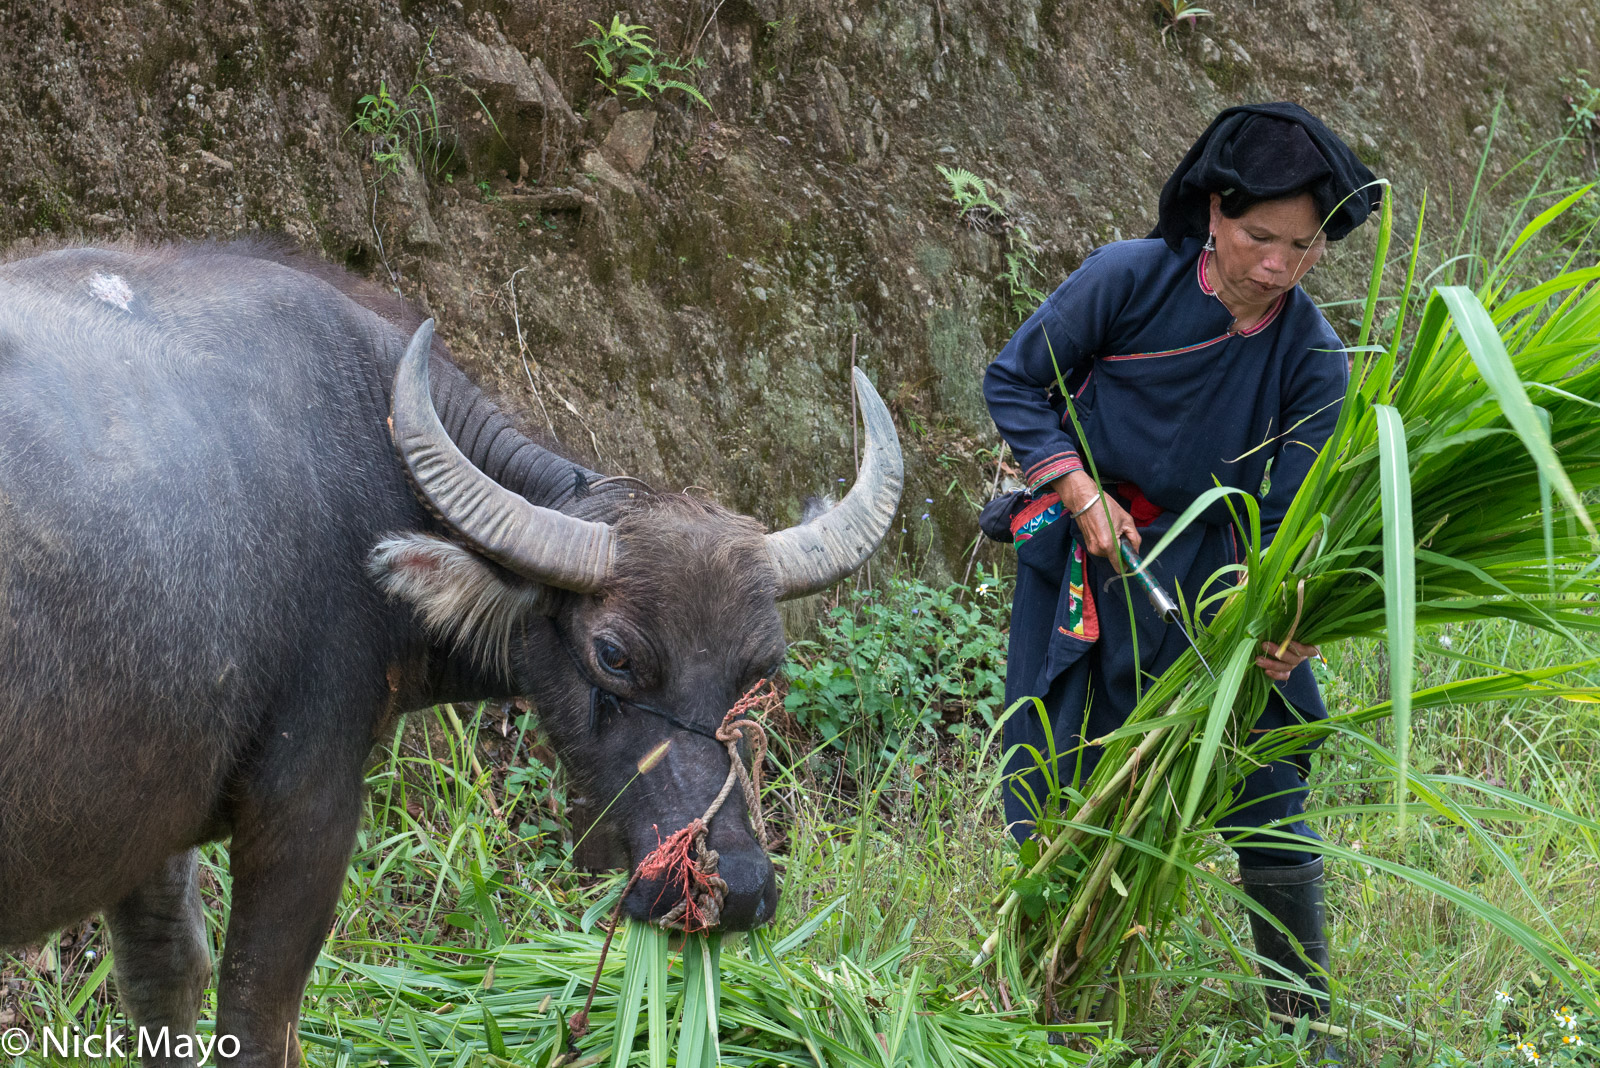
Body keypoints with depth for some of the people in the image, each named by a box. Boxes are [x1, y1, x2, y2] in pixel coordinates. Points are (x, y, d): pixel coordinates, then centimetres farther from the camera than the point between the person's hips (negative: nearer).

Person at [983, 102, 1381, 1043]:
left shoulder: (1313, 357, -13)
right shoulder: (1131, 279, -17)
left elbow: (1286, 514, -14)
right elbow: (1014, 381, -4)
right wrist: (1080, 491, -16)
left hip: (1213, 572, 0)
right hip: (1085, 559, 0)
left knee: (1265, 788, -1)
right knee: (1057, 787, 3)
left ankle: (1304, 1021, 15)